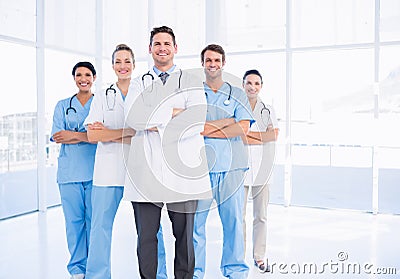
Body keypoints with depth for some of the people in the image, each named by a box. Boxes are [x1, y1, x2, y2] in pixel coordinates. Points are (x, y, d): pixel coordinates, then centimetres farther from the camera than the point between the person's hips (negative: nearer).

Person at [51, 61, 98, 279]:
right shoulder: (63, 106, 14)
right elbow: (57, 136, 0)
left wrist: (75, 135, -14)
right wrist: (89, 135, -12)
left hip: (95, 171, -1)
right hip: (69, 172, 1)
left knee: (94, 220, 2)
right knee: (74, 220, 4)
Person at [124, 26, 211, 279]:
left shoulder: (191, 81, 12)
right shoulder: (139, 83, 17)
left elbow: (197, 119, -6)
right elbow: (133, 117, -3)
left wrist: (154, 122, -9)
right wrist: (174, 112, -9)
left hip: (182, 166, -1)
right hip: (146, 169, 1)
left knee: (184, 236, 6)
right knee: (146, 237, 6)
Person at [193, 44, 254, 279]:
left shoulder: (237, 94, 15)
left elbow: (242, 128, 0)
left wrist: (207, 129, -6)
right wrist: (226, 122, -7)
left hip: (231, 165, 1)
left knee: (233, 220, 4)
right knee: (195, 220, -1)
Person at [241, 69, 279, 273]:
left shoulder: (268, 110, 13)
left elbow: (274, 135, -3)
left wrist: (247, 133, -8)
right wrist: (263, 135, -7)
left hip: (262, 168, 3)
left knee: (261, 216, 8)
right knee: (238, 215, 2)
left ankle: (259, 256, 20)